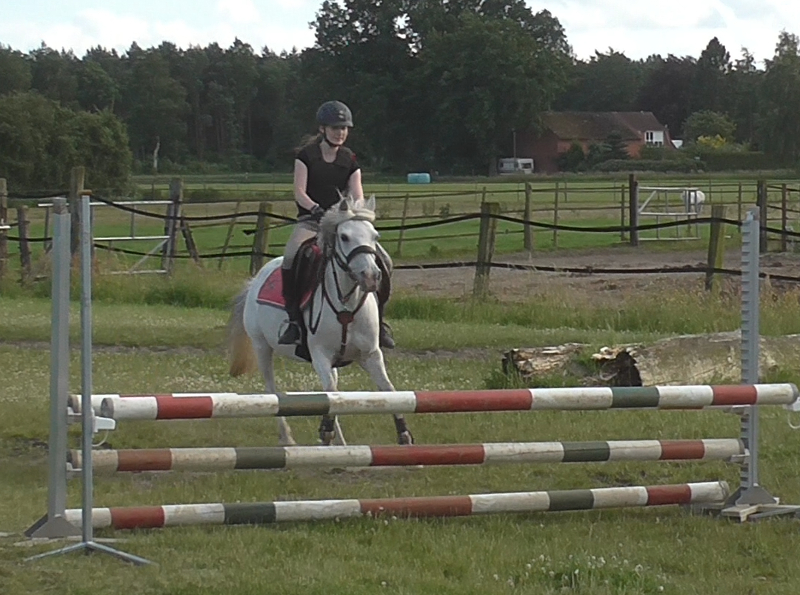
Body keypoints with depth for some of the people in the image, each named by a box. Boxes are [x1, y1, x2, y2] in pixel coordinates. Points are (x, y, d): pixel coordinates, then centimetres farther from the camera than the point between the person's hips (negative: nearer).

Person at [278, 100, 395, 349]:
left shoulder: (349, 160, 9)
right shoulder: (306, 155, 2)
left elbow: (356, 197, 1)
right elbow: (299, 192, -7)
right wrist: (316, 209, -26)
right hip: (310, 222, -3)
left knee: (383, 261, -14)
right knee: (291, 258, -34)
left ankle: (378, 318, 1)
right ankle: (293, 319, -26)